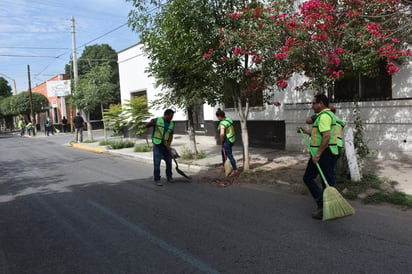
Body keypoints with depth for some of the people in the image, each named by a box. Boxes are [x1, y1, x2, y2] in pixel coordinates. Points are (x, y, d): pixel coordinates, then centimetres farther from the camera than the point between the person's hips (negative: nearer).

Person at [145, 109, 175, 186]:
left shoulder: (172, 124, 7)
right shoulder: (157, 120, -3)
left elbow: (171, 135, 5)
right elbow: (146, 126, -1)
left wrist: (169, 144, -10)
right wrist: (151, 123, -22)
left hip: (166, 145, 4)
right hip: (157, 145, -4)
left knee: (169, 161, 10)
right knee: (157, 162, -5)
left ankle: (169, 177, 29)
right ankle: (157, 179, 2)